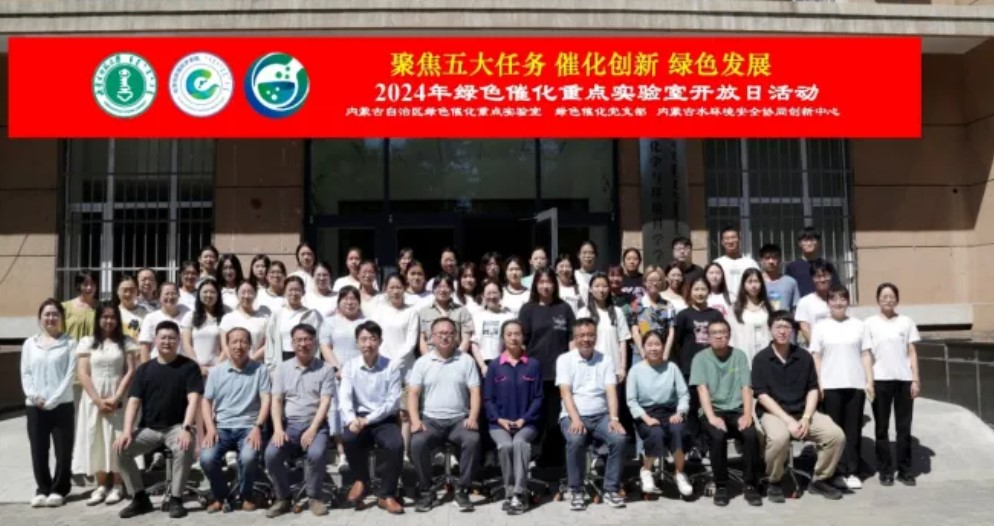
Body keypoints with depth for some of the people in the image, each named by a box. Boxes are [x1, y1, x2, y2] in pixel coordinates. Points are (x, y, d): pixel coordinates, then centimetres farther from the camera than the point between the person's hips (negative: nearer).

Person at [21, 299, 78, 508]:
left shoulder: (69, 343, 0)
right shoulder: (29, 343, 11)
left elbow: (70, 374, -6)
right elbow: (25, 373, 6)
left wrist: (53, 400, -13)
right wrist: (34, 396, -10)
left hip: (62, 405, -3)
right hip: (34, 406, 3)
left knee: (63, 450, 1)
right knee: (38, 450, 6)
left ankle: (58, 489, 13)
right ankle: (42, 489, 19)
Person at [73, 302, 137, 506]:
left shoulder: (126, 342, 5)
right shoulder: (87, 342, 7)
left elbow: (131, 372, -2)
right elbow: (83, 374, 0)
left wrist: (116, 398, -12)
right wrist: (98, 400, -10)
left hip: (118, 400, -1)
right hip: (93, 399, 1)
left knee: (117, 441, -1)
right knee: (96, 441, 3)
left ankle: (117, 486, 6)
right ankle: (101, 486, 11)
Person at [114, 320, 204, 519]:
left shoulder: (189, 366, -3)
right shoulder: (144, 369, 7)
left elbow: (193, 400, -12)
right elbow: (133, 401, 2)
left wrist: (186, 428, -26)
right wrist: (127, 431, -13)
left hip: (177, 427, -4)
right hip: (149, 428, 4)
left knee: (184, 447, -34)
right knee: (121, 448, -19)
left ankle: (176, 499, -16)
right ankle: (140, 498, -1)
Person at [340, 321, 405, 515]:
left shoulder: (391, 366, -2)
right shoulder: (350, 366, 3)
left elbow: (394, 401, -7)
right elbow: (344, 397, -7)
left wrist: (369, 419, -15)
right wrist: (351, 419, -27)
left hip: (384, 419, -1)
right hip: (358, 417, 1)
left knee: (396, 445, -30)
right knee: (348, 438, -31)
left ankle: (386, 495, -7)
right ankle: (361, 480, 0)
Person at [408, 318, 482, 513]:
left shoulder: (466, 360, 6)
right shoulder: (422, 362, 8)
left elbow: (475, 392, 1)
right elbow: (413, 394, 3)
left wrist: (473, 418, -15)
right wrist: (415, 420, -13)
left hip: (459, 419, 0)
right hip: (430, 419, 0)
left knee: (473, 440, -30)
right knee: (417, 443, -30)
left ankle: (462, 490, -13)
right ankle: (425, 492, -10)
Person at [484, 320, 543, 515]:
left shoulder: (534, 365, 5)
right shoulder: (495, 367, 6)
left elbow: (538, 397, 3)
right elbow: (488, 399, 5)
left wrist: (524, 419, -10)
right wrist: (499, 419, -10)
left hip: (526, 423, -1)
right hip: (499, 423, 1)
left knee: (520, 442, -32)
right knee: (505, 445, -30)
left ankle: (519, 495, -28)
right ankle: (510, 493, -15)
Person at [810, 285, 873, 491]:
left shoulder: (858, 325, 9)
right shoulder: (821, 326, 4)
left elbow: (866, 354, 7)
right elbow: (816, 357, 2)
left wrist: (869, 381, 0)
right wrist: (817, 383, -6)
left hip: (856, 384, 2)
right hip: (830, 386, -1)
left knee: (853, 429, 4)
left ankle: (852, 471, 12)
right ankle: (838, 472, 8)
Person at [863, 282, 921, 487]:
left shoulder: (906, 322, 5)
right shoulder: (870, 323, 0)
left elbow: (912, 352, 5)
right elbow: (866, 354, -1)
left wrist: (916, 379, -1)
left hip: (904, 379, 1)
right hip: (880, 380, -1)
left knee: (904, 426, 6)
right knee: (882, 427, 5)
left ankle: (904, 469, 16)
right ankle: (885, 470, 14)